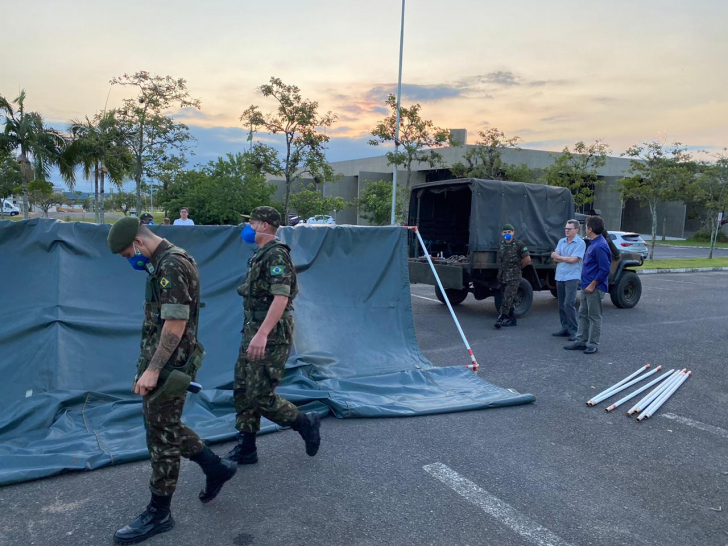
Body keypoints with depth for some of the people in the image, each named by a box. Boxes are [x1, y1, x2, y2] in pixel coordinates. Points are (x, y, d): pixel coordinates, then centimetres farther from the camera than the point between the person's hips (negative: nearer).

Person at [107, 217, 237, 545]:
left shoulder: (171, 266, -20)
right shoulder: (165, 263, 13)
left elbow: (175, 324, -25)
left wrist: (152, 369, -24)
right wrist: (150, 365, 23)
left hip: (169, 366, -10)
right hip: (161, 362, 10)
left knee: (162, 434, 1)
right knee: (164, 426, 19)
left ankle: (158, 514, 16)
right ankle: (216, 468, 30)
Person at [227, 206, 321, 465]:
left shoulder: (276, 255, -16)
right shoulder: (261, 255, 15)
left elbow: (281, 298, -27)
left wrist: (262, 334, -35)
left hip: (271, 336, -10)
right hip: (254, 331, 10)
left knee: (261, 396, -5)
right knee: (243, 391, 11)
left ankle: (306, 424, 15)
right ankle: (246, 449, 22)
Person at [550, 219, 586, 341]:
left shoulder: (580, 243, -6)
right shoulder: (561, 242, 14)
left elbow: (573, 259, -15)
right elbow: (555, 258, 7)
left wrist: (559, 257, -3)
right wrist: (567, 259, -10)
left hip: (572, 277, -7)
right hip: (559, 276, 7)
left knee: (569, 304, -13)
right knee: (561, 305, 9)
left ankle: (573, 330, -7)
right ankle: (565, 328, 17)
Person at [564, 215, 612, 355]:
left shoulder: (600, 246, -20)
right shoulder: (593, 243, 11)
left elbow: (605, 270, -23)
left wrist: (592, 285, -18)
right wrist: (586, 285, 17)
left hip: (594, 288, -10)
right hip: (586, 286, 10)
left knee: (594, 317, 1)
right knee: (583, 314, 15)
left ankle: (593, 345, 10)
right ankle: (581, 341, 23)